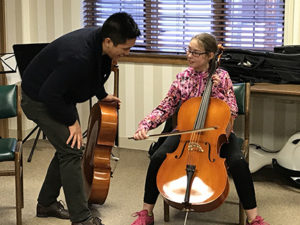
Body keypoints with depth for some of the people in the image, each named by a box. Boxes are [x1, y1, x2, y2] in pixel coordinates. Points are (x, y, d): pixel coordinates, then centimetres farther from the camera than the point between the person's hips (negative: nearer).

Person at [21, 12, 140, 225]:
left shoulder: (98, 40, -11)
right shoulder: (77, 56, -39)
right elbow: (49, 95, -31)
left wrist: (102, 95, 13)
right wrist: (71, 121, -21)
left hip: (58, 96, 9)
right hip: (40, 100, -9)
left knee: (67, 149, 14)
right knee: (71, 151, -13)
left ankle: (47, 203, 30)